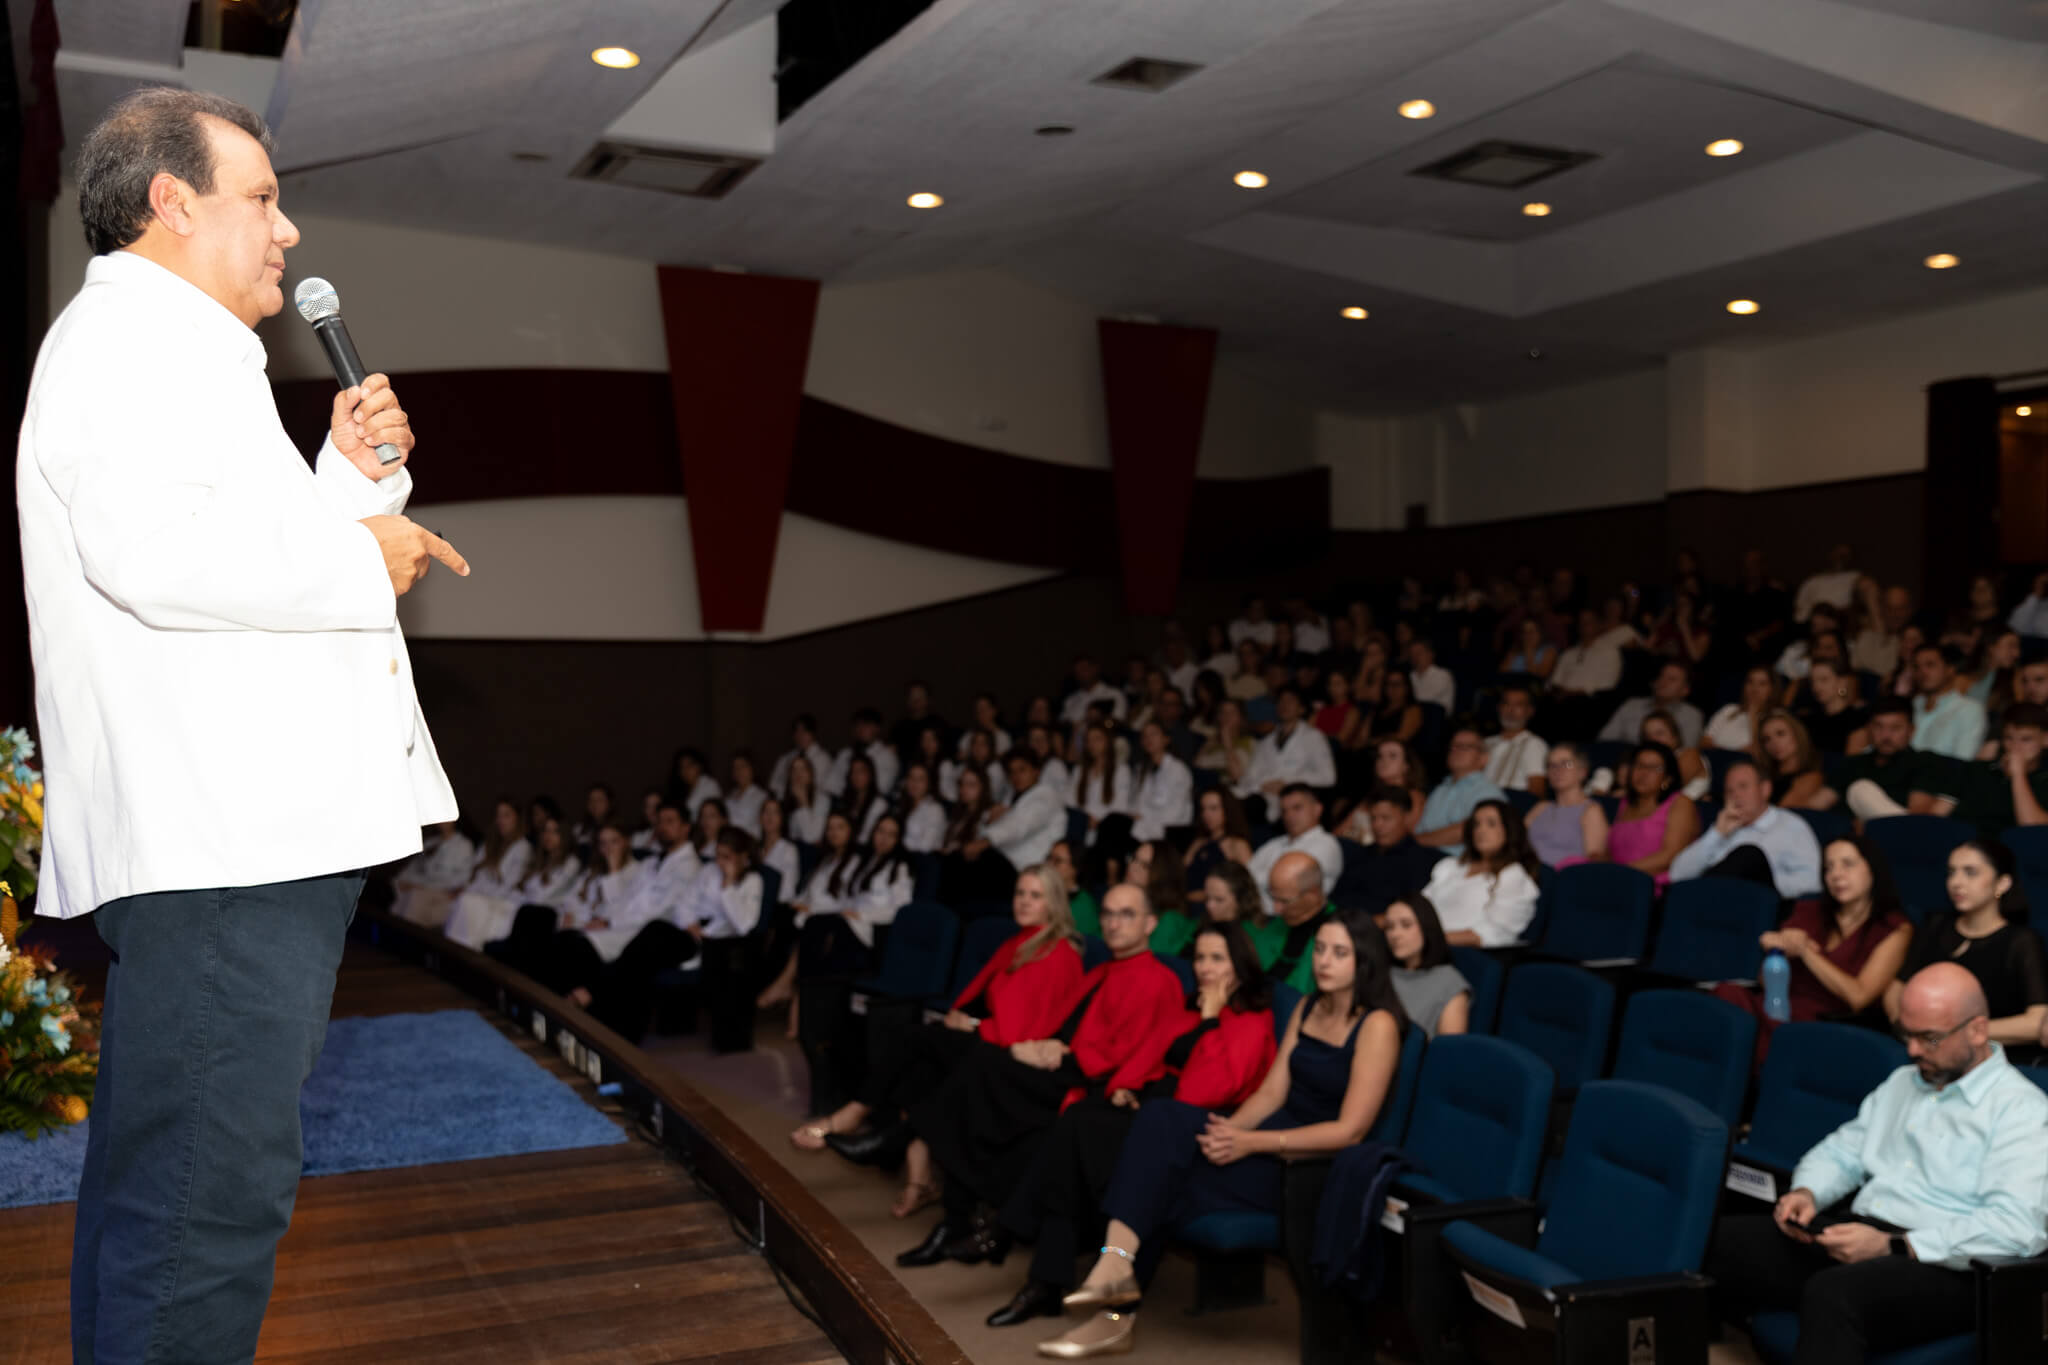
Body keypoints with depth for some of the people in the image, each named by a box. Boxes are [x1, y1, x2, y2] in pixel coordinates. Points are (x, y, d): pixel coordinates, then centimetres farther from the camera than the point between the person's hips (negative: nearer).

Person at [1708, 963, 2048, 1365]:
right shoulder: (1902, 1082, 22)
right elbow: (1842, 1151, 23)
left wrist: (1891, 1247, -21)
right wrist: (1806, 1192, -1)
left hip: (1943, 1267, -7)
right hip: (1858, 1237, 7)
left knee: (1833, 1292, -39)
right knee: (1721, 1239, -18)